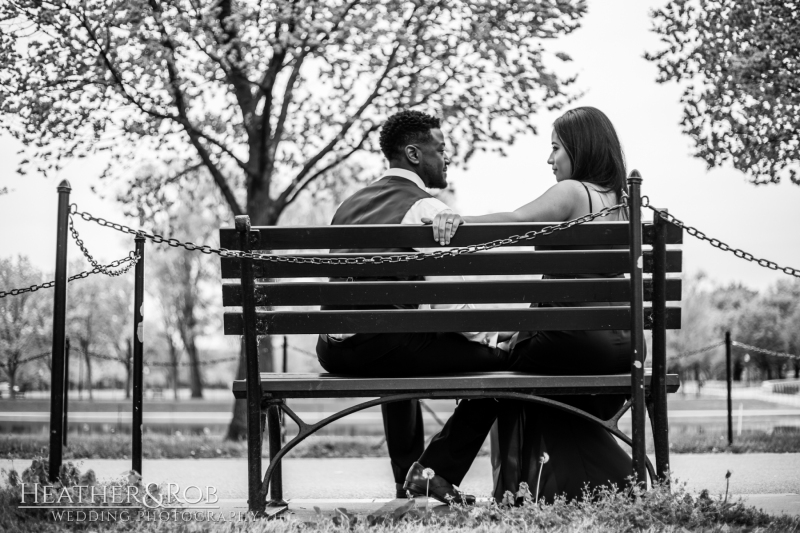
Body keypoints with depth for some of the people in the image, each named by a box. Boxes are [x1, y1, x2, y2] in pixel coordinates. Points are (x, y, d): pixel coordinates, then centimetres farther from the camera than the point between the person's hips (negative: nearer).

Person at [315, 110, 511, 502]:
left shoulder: (349, 205, 20)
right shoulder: (426, 208, -6)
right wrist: (488, 336, 3)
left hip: (333, 350, 9)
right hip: (380, 345, -9)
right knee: (497, 360, 0)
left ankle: (407, 476, 40)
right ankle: (438, 473, 3)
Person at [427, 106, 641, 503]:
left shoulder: (572, 191, -8)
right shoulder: (621, 201, 15)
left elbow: (516, 221, -25)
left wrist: (459, 220, -29)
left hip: (574, 335, -7)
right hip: (620, 341, 8)